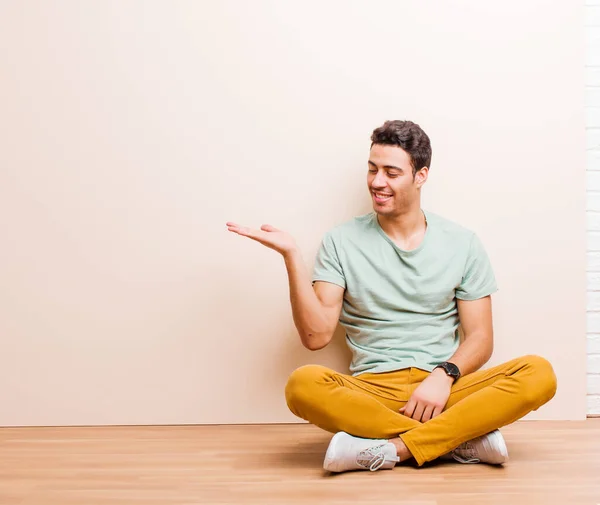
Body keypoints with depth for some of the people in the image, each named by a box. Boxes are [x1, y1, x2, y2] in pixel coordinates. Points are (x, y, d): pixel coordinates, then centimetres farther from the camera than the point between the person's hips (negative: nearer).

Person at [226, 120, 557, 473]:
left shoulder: (463, 244, 9)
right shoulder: (341, 242, 6)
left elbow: (480, 337, 7)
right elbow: (316, 335, -3)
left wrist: (444, 375, -14)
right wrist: (292, 256, -12)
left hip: (445, 390, 1)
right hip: (372, 389, 0)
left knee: (539, 374, -25)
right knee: (303, 384, -32)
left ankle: (392, 449, -26)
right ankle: (463, 439, -25)